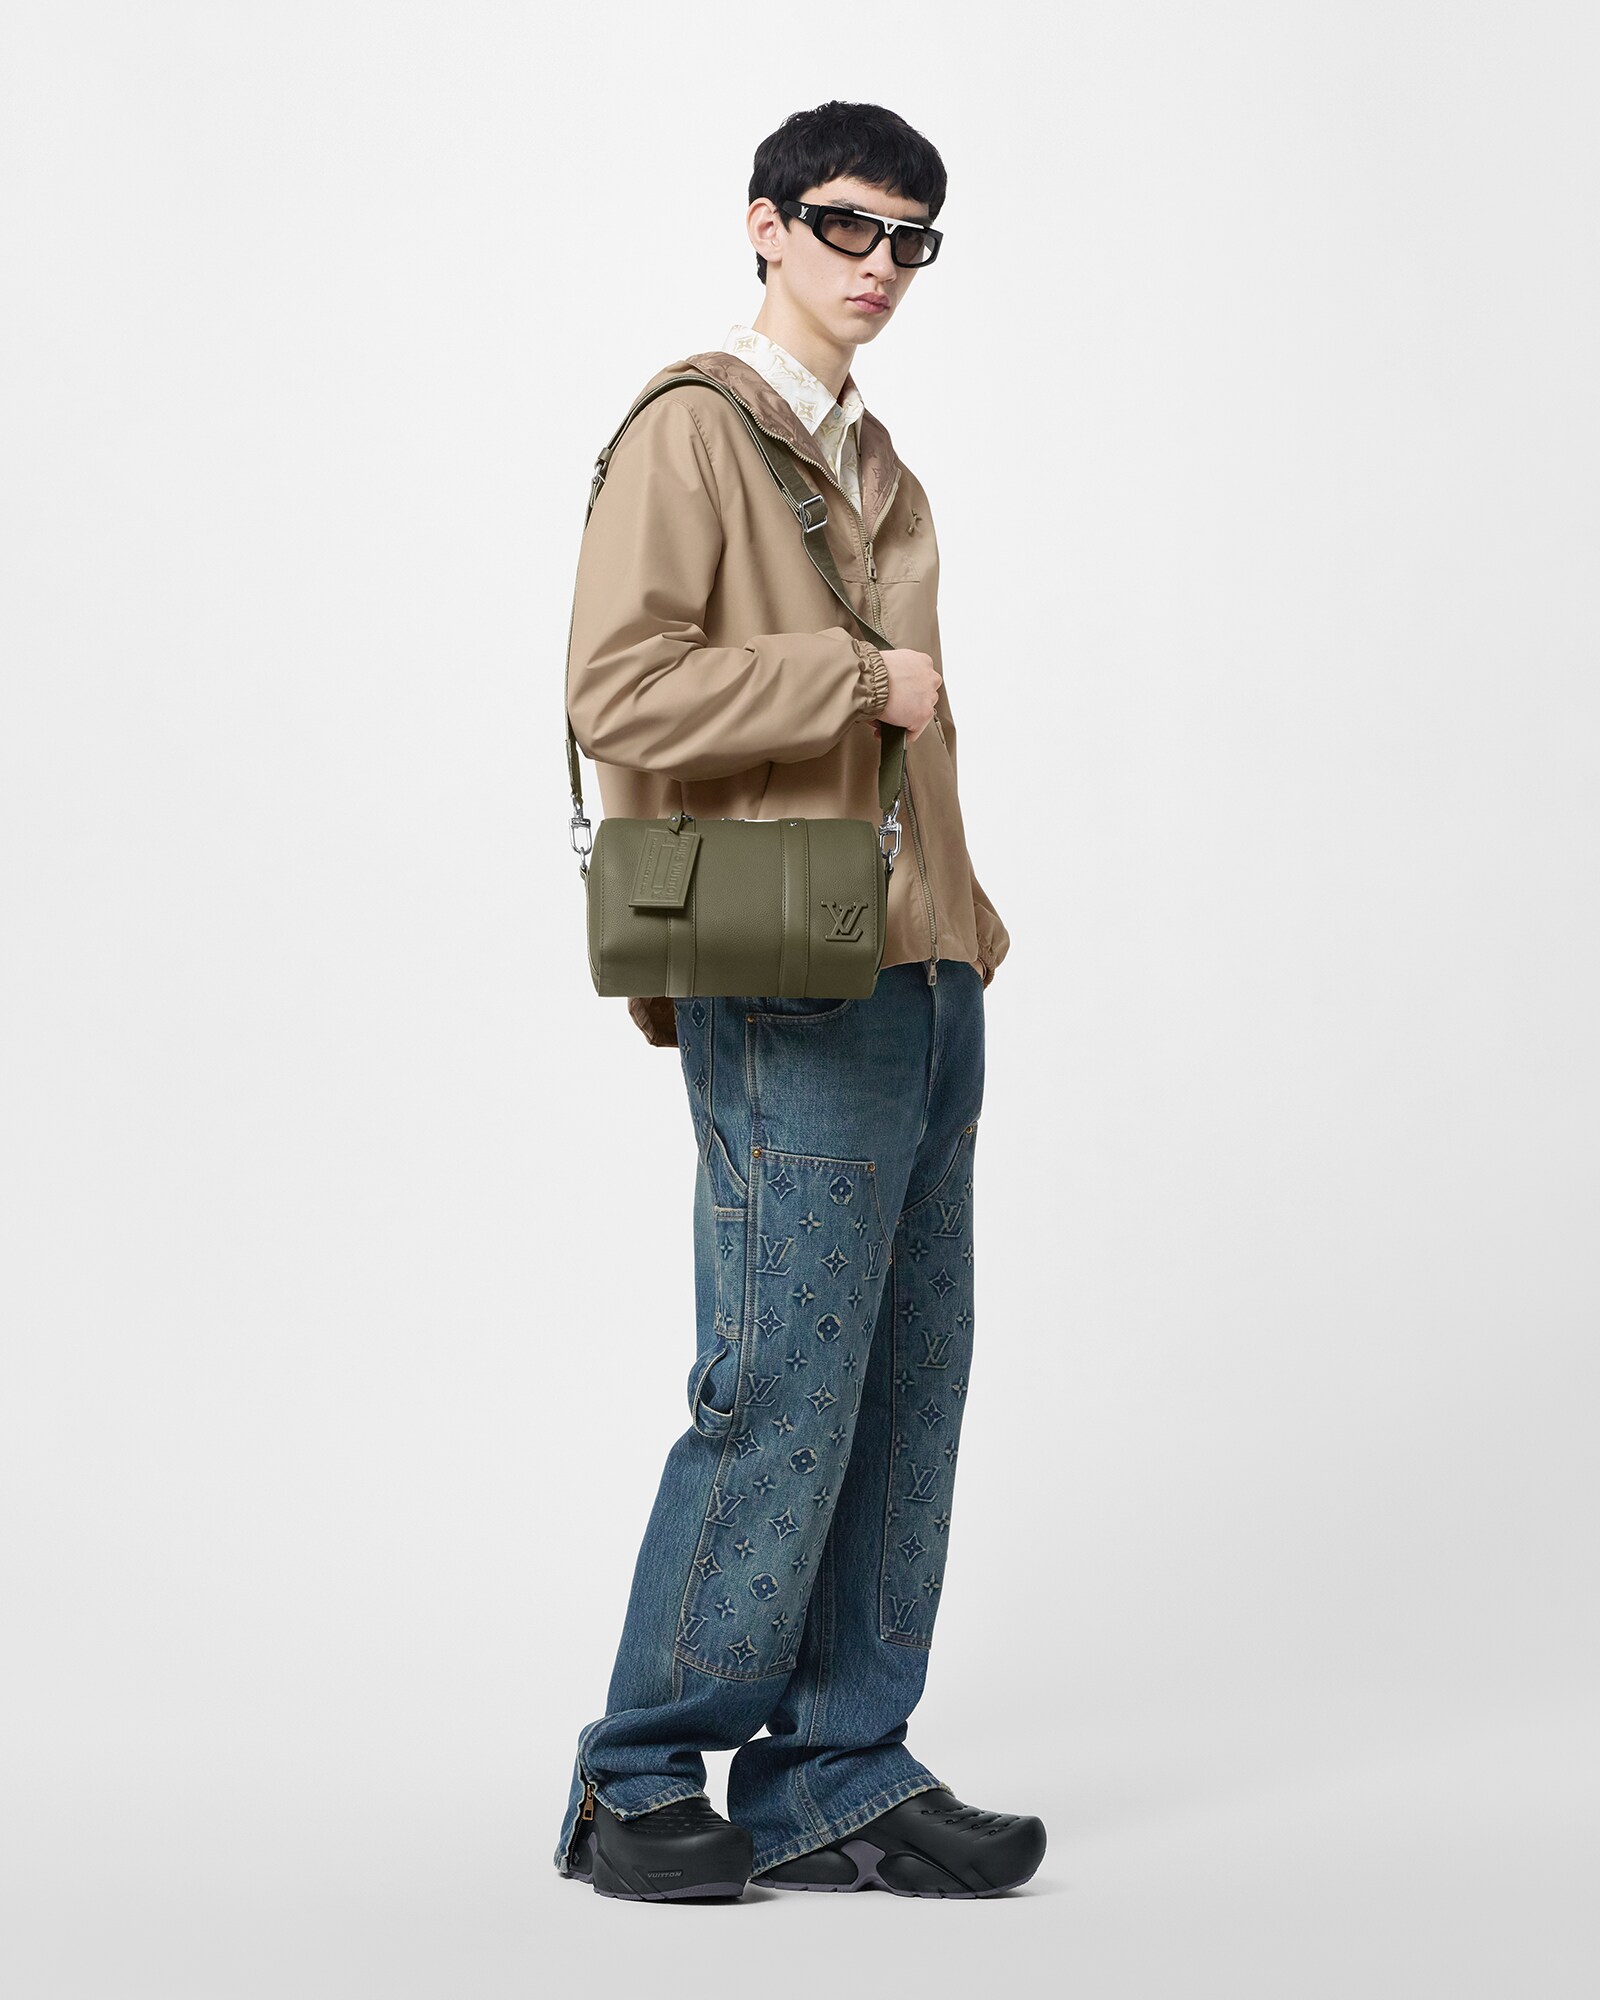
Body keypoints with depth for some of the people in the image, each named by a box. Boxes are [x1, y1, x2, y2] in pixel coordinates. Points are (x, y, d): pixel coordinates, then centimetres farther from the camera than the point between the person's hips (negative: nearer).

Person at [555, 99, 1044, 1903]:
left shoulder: (877, 466, 21)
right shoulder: (693, 428, -5)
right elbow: (620, 689, -18)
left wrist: (961, 912, 16)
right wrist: (855, 675, -13)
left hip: (922, 983, 8)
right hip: (788, 989, -8)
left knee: (907, 1390, 7)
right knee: (781, 1397, -7)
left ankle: (837, 1776, 16)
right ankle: (639, 1776, 7)